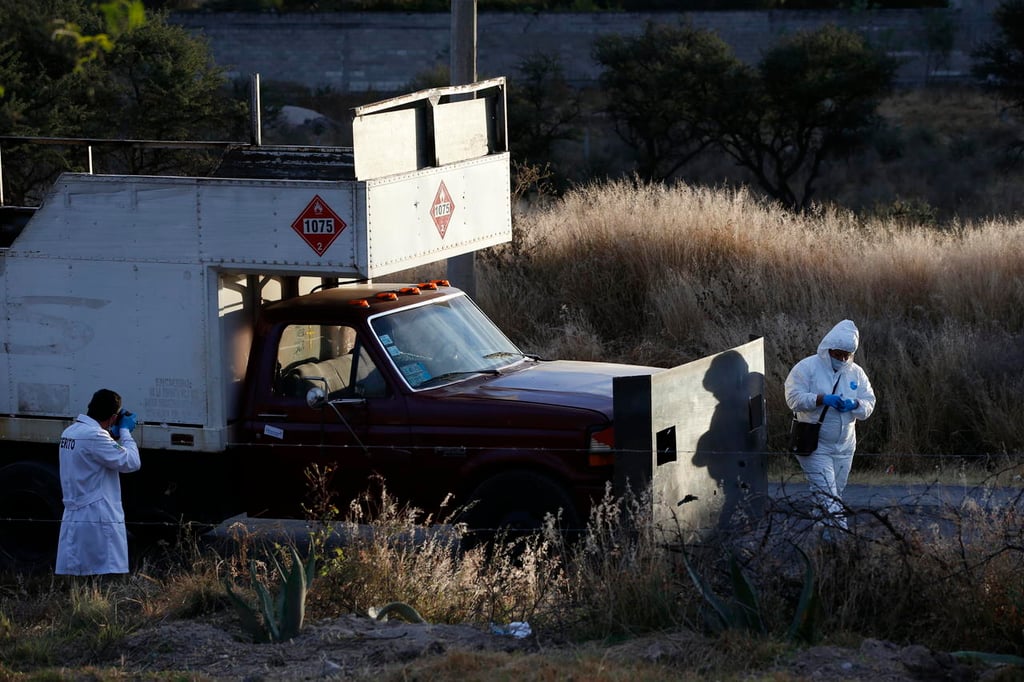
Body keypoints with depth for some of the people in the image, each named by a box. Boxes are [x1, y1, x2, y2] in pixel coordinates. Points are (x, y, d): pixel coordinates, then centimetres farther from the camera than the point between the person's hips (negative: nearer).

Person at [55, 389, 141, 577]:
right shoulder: (94, 436, -17)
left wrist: (115, 435, 13)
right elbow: (131, 462, -13)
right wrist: (125, 431, 0)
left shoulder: (70, 432, 11)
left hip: (72, 518, 9)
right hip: (100, 519, -9)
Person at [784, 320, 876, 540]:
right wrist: (822, 399, -27)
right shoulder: (807, 368, -8)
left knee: (836, 494, 12)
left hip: (844, 447, 5)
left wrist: (855, 405, -18)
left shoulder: (856, 373, 7)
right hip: (814, 445, -5)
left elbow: (869, 404, 6)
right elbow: (794, 398, -15)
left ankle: (825, 532, 24)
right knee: (826, 495, -16)